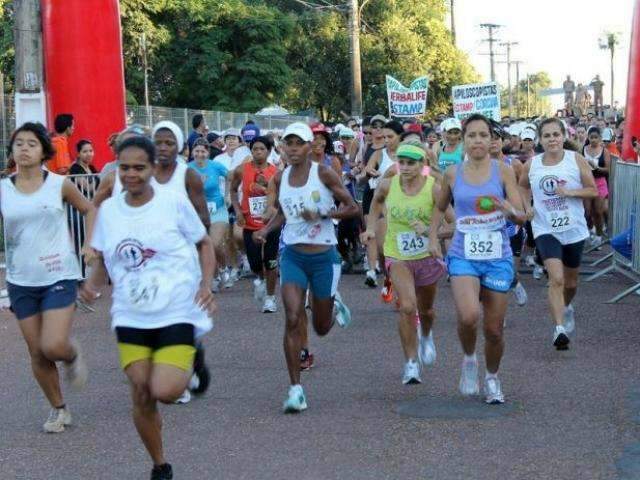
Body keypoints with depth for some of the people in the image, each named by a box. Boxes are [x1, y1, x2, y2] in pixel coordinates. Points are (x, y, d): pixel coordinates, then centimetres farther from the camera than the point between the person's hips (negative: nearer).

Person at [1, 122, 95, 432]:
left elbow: (89, 210, 13)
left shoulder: (59, 184, -2)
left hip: (59, 277, -2)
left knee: (54, 346, -15)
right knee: (37, 354, 6)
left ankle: (73, 354, 21)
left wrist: (90, 245, 2)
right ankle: (58, 409, 25)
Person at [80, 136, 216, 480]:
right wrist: (93, 282, -5)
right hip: (130, 317, 4)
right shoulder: (108, 209, 3)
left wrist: (206, 284, -12)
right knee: (142, 395, 3)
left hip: (176, 312, -4)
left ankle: (191, 362, 17)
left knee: (165, 391, -18)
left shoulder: (174, 201, -7)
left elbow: (204, 244, 3)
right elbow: (102, 257, 15)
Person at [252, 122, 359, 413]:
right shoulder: (280, 178, 4)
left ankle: (334, 305, 48)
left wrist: (323, 215, -20)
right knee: (292, 319, -14)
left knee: (321, 328, 10)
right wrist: (266, 229, 3)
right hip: (293, 255, 2)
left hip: (324, 257, -2)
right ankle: (296, 389, -7)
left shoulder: (323, 173, -8)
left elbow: (352, 208, -6)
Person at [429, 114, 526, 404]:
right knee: (468, 316, -26)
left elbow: (521, 217, -5)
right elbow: (439, 208, 20)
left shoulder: (503, 171, -2)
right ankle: (468, 359, 6)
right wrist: (433, 239, 9)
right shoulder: (452, 174, 2)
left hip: (498, 258, 0)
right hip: (463, 256, 0)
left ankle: (492, 378, 35)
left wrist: (509, 209, -26)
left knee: (494, 330, 7)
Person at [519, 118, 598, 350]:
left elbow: (593, 191, -4)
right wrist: (526, 206, 2)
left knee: (570, 282, 18)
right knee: (556, 279, -21)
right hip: (546, 229, -1)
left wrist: (571, 192, -20)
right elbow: (523, 186, 18)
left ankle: (566, 307, 50)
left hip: (574, 230, 1)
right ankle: (559, 328, -22)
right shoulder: (531, 165, -2)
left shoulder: (576, 160, -6)